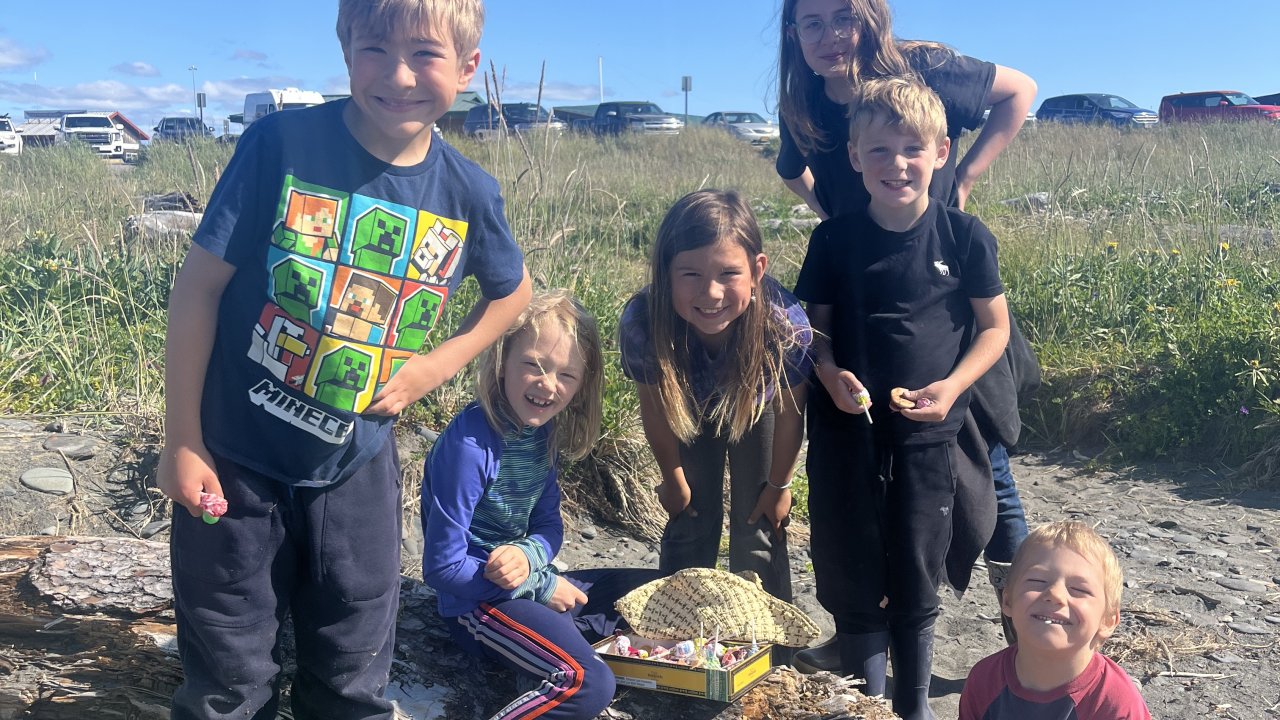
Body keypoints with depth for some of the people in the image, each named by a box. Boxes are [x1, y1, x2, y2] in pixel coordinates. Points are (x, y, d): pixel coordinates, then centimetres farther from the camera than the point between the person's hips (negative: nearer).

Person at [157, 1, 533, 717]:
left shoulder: (469, 193, -8)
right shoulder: (283, 144, -16)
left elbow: (512, 292, 11)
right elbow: (200, 284, -11)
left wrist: (434, 367, -3)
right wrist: (182, 440, -10)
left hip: (357, 468, 2)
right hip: (235, 457, -2)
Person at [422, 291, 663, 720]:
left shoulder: (543, 432, -1)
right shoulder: (470, 444, -24)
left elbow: (549, 525, 8)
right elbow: (443, 568, -21)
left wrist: (529, 556, -17)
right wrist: (542, 585, -15)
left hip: (531, 586, 8)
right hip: (477, 601, -8)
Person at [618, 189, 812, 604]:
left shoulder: (786, 325, -41)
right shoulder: (642, 323, -39)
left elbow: (789, 414, -20)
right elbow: (655, 409, -18)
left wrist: (779, 484, -5)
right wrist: (674, 480, -2)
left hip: (756, 411, 0)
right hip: (690, 412, 1)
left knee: (757, 527, 6)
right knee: (690, 524, 10)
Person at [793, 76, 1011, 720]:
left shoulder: (964, 236, -5)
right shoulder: (834, 239, -2)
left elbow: (994, 327, 2)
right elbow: (814, 326, 6)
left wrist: (952, 385, -13)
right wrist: (831, 374, -14)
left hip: (929, 435, 0)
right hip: (847, 431, 1)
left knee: (917, 581, 12)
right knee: (853, 580, 8)